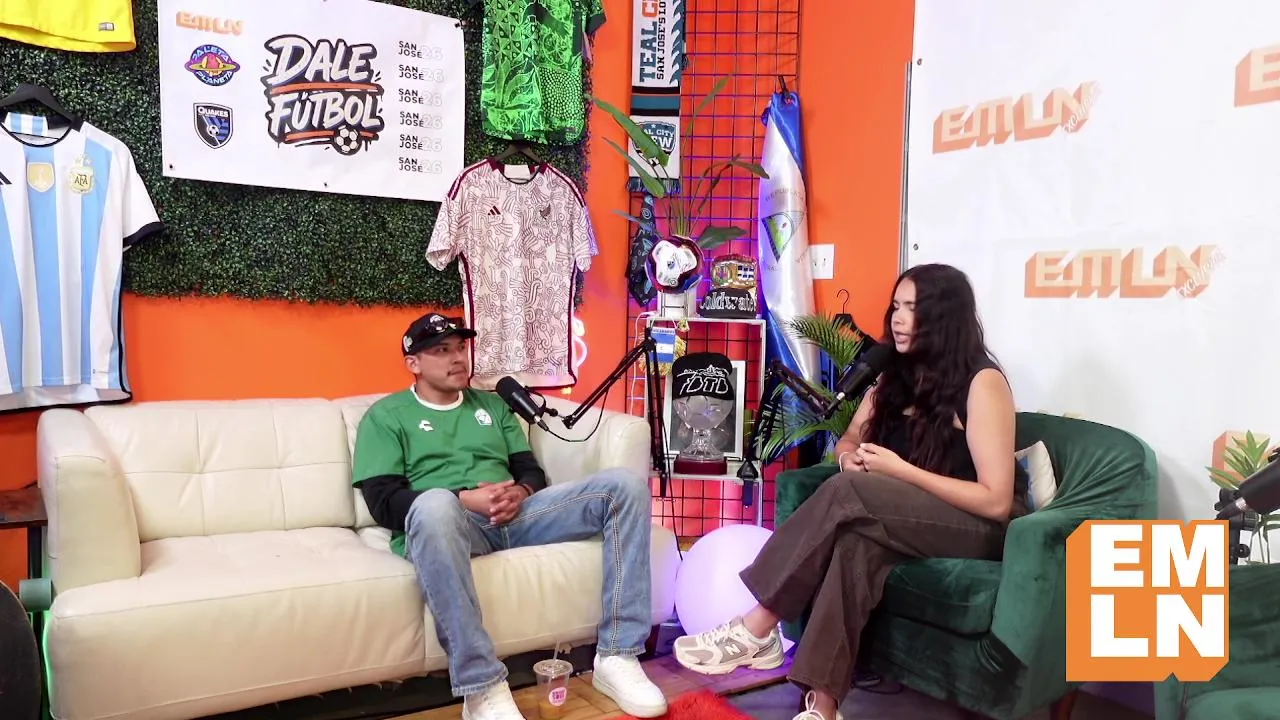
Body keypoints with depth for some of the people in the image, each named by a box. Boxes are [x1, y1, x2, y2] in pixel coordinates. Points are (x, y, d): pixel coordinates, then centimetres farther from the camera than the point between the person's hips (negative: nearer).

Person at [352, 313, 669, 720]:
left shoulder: (492, 405, 27)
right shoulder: (386, 416, 12)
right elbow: (384, 503, -1)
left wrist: (521, 492, -6)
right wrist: (465, 499, -14)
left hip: (514, 516, 5)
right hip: (450, 520, -4)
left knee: (625, 485, -16)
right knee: (434, 505, -43)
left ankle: (617, 657, -19)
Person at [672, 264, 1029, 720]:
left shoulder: (982, 382, -14)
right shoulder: (896, 375, 7)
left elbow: (996, 502, -18)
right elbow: (850, 439, 14)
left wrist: (899, 470, -23)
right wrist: (849, 456, -12)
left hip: (980, 529, -6)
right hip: (908, 522, 6)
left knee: (849, 495, -33)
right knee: (857, 542, -32)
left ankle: (757, 630, -27)